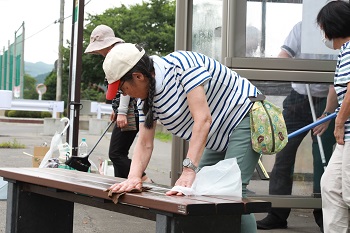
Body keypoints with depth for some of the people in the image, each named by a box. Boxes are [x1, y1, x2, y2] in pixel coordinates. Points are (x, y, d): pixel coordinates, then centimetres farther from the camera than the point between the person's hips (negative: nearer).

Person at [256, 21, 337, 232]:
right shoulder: (301, 28, -4)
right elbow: (282, 58, -4)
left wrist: (328, 113, -23)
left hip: (326, 103, -3)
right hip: (298, 99, 3)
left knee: (324, 159, -3)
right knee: (283, 154, 0)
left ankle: (323, 214, 9)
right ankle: (277, 214, 6)